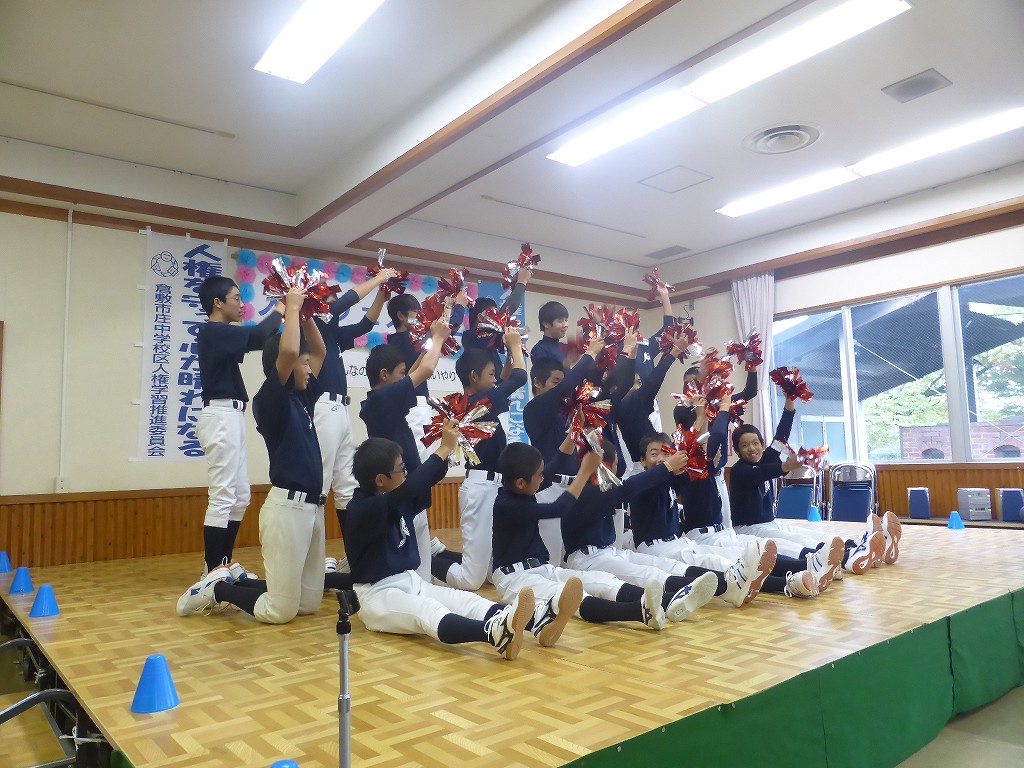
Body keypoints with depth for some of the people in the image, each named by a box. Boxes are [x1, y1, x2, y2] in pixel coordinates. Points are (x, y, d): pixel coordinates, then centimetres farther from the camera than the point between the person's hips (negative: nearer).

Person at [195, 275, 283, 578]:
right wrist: (279, 310, -6)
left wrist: (282, 314, 6)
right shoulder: (213, 331, -11)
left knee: (240, 497, 13)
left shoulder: (219, 334, 17)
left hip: (230, 417, 10)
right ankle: (212, 572, -1)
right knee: (222, 497, -7)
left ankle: (224, 564, 21)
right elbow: (257, 336, -22)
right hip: (222, 417, -10)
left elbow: (254, 339, 17)